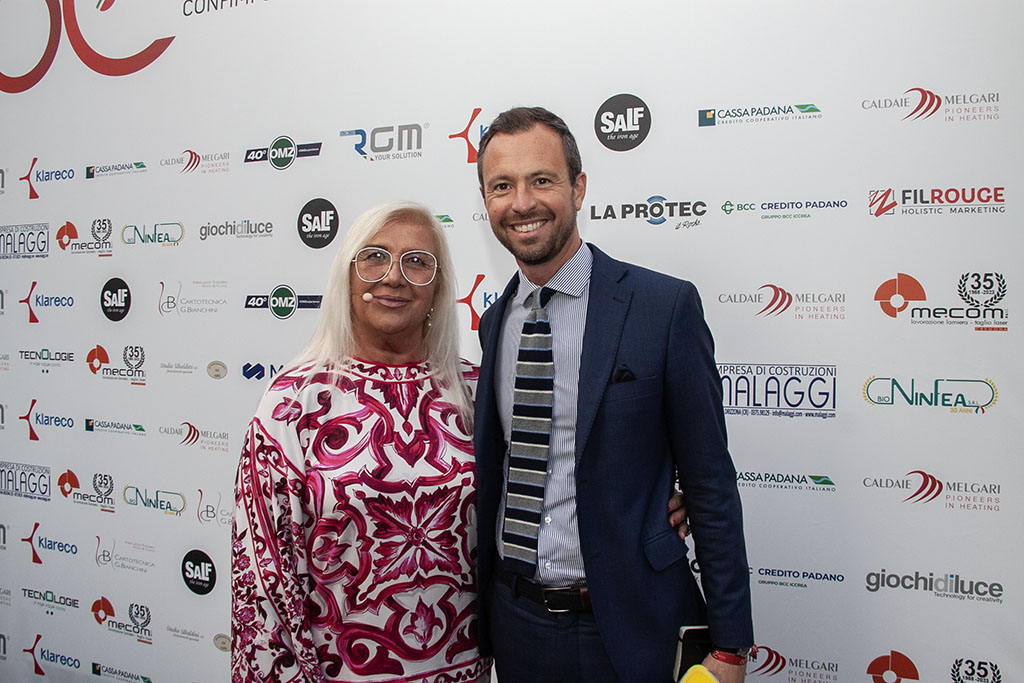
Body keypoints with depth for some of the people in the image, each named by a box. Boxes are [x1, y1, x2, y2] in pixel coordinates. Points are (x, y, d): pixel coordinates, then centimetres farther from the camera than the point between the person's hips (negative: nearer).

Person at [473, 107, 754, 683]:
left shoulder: (665, 305, -12)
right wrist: (482, 621, 12)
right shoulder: (495, 320, 5)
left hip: (625, 629, -4)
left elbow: (711, 486, -10)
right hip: (513, 620, 5)